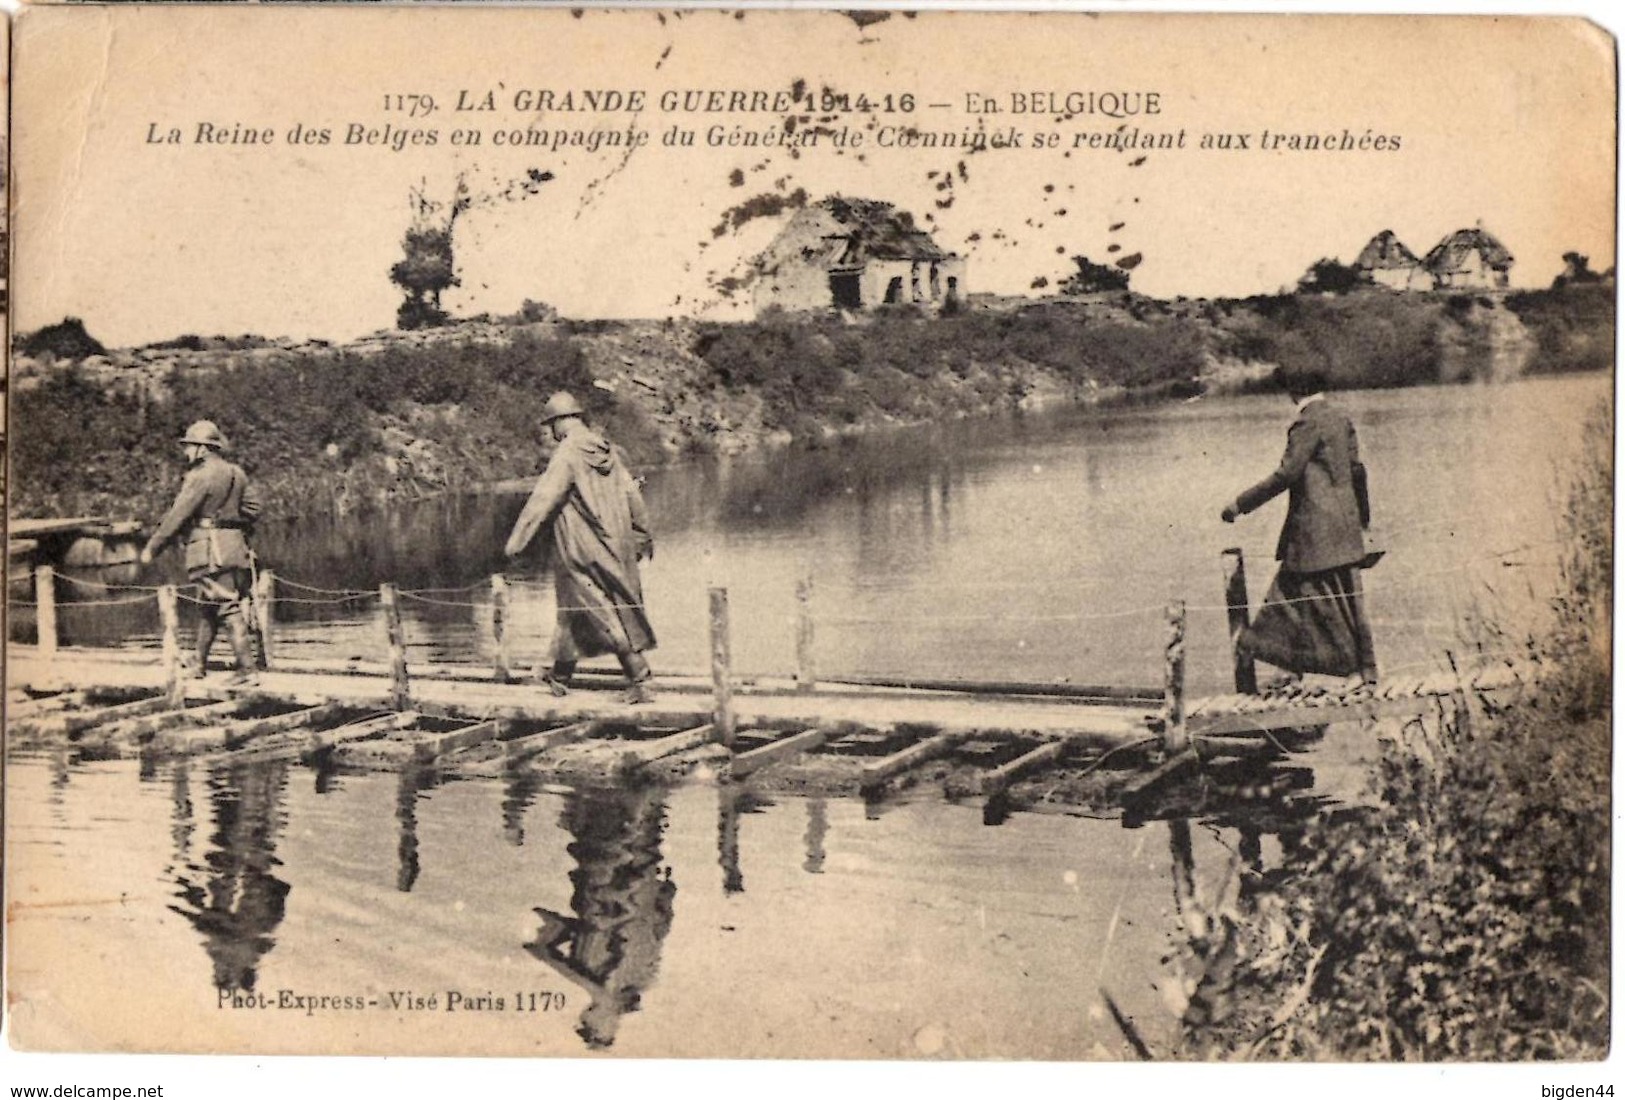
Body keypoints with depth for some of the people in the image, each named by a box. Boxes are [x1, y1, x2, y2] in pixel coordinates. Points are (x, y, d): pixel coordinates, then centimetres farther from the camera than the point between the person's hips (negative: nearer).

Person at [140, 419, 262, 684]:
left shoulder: (201, 476, -11)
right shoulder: (236, 474, 13)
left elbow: (177, 516, -11)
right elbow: (253, 507, 17)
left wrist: (152, 547, -5)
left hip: (210, 552, -8)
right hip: (235, 548, 8)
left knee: (230, 610, -9)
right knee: (206, 609, 18)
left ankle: (247, 670, -10)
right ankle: (199, 665, 26)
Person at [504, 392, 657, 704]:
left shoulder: (567, 453, -14)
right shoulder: (609, 450, 6)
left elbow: (542, 499, -18)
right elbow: (631, 495, 11)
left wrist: (516, 539, -15)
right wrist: (643, 537, 21)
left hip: (582, 549, -7)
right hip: (615, 545, 7)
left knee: (602, 612, -3)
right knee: (574, 607, 18)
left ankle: (640, 680, -6)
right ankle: (561, 675, 29)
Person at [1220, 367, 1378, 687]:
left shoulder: (1308, 423, -16)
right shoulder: (1341, 417, 9)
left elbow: (1287, 474, -20)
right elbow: (1356, 469, 16)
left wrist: (1240, 504, -16)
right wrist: (1364, 513, 28)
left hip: (1315, 527, -9)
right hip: (1344, 524, 9)